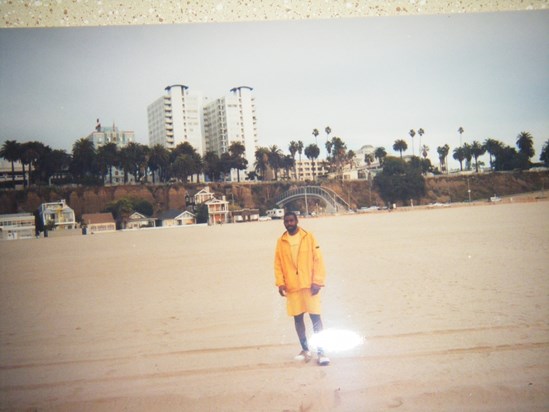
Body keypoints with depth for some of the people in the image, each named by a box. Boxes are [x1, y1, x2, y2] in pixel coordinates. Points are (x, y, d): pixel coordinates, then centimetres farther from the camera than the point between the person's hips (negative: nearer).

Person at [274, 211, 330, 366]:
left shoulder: (308, 237, -1)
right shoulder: (281, 241, 5)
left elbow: (318, 260, -4)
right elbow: (278, 264, 6)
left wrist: (317, 281, -10)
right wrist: (280, 283, -6)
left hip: (309, 284, -3)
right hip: (292, 286, 3)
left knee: (315, 317, -4)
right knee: (298, 318, 9)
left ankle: (321, 352, 2)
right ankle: (305, 350, 23)